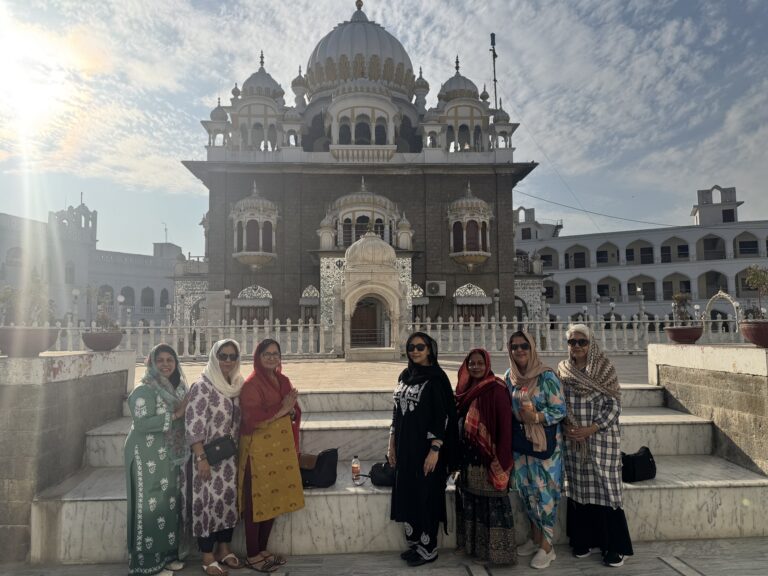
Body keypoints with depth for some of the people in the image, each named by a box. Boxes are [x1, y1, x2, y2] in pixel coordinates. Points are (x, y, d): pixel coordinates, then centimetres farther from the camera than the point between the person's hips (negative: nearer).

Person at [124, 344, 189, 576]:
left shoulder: (177, 388, 10)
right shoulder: (144, 391, -13)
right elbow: (142, 423, -23)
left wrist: (185, 412, -1)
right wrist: (174, 415, -21)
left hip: (170, 455, 8)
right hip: (148, 456, -8)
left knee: (169, 503, 13)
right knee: (152, 505, -2)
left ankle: (166, 554, 26)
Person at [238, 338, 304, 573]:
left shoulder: (283, 380, 9)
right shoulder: (251, 384, -12)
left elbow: (295, 413, 11)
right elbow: (251, 418, -22)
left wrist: (291, 410, -11)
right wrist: (280, 409, -19)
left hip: (281, 447, 7)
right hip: (258, 450, -7)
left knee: (275, 499, 13)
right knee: (256, 501, 3)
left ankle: (262, 550, 29)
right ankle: (252, 556, 17)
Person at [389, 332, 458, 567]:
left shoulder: (436, 378, -11)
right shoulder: (405, 376, 9)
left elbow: (442, 415, -15)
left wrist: (435, 450, -19)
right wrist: (392, 444, 13)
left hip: (426, 448, -7)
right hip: (405, 447, 7)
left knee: (426, 495, 3)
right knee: (406, 494, 12)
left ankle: (428, 548, 18)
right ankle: (414, 543, 28)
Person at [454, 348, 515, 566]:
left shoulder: (496, 389, -12)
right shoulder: (466, 389, 9)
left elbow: (505, 424, -16)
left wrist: (501, 459, -19)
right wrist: (459, 455, 13)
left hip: (488, 457, -7)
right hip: (468, 457, 7)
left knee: (492, 502, 2)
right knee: (472, 499, 14)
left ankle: (496, 550, 13)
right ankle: (475, 545, 28)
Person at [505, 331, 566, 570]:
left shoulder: (546, 376, -13)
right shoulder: (509, 377, 4)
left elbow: (560, 410, -14)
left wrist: (537, 418, -26)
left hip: (544, 442, -5)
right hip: (520, 441, 5)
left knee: (544, 490, 1)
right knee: (527, 489, 13)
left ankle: (547, 546, 15)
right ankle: (535, 538, 30)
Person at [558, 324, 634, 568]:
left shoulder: (604, 368, -4)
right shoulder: (563, 370, 5)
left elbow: (614, 404, -7)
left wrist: (590, 429, -15)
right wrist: (567, 428, -7)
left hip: (601, 437, -3)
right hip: (573, 439, 3)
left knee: (604, 487, 0)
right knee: (579, 488, 9)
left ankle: (614, 546, 11)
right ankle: (584, 540, 23)